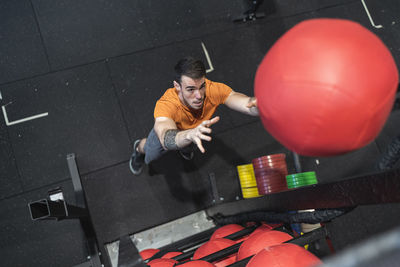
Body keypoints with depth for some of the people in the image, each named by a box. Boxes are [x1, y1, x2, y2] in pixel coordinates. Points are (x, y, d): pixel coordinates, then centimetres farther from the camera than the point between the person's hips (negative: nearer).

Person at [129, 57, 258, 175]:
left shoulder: (214, 90, -41)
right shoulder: (165, 105, -49)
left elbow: (247, 104, -50)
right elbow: (166, 140, -65)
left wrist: (257, 103, -75)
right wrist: (190, 134, -87)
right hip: (166, 130, -2)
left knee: (188, 147, 34)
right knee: (151, 154, 28)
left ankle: (186, 149, 70)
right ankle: (139, 148, 63)